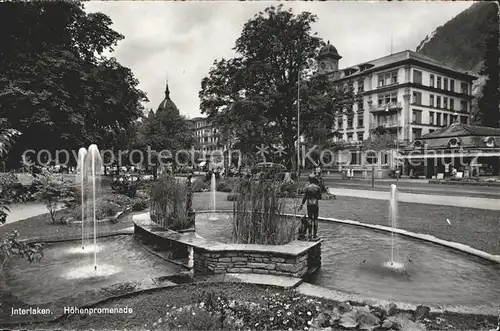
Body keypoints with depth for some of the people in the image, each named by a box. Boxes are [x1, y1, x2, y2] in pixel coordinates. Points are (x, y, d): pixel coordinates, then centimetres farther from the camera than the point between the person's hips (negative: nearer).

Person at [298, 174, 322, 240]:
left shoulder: (307, 187, -5)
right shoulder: (317, 187, -4)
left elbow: (305, 197, -5)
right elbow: (320, 197, -1)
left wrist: (301, 205, 2)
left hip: (309, 205, 0)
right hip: (315, 204, 0)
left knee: (310, 219, 6)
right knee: (315, 219, 7)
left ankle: (310, 234, 6)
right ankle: (315, 235, 8)